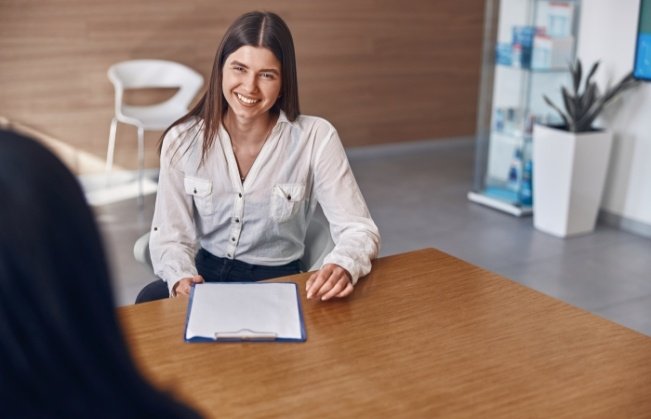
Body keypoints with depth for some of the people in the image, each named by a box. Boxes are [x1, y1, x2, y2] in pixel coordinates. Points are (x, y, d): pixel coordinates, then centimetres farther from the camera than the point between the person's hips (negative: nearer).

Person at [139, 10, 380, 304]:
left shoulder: (316, 138, -12)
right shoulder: (182, 139, -6)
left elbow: (359, 229, -14)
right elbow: (169, 235, -5)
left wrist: (342, 267, -37)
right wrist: (181, 278, -28)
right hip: (205, 273, 2)